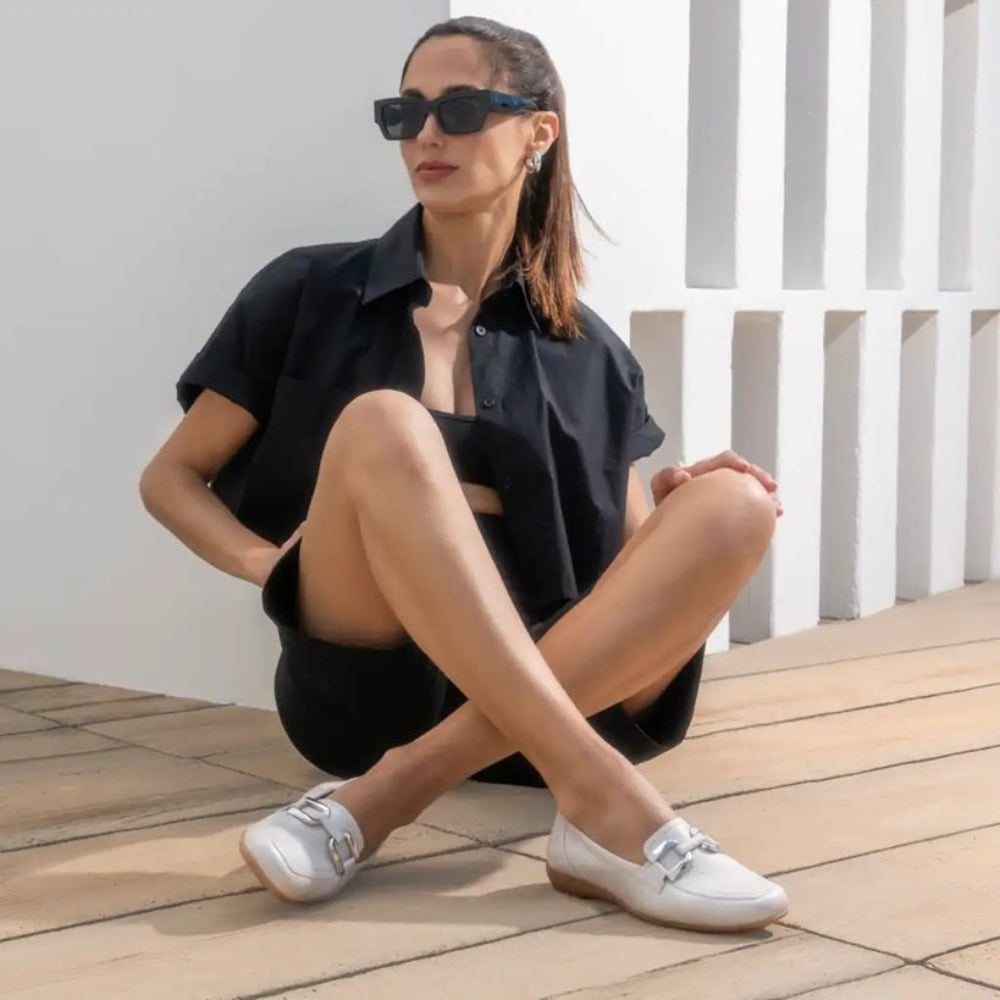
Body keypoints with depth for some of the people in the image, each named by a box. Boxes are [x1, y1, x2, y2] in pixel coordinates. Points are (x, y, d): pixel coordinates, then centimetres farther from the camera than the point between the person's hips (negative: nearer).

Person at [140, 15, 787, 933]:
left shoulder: (591, 352, 14)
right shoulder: (311, 294, 7)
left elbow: (627, 558, 16)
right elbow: (170, 477, 11)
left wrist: (671, 508, -7)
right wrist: (263, 560, -10)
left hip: (555, 675, 3)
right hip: (368, 681, -3)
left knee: (734, 504, -20)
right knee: (381, 424, -27)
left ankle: (393, 792, -32)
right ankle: (601, 799, -40)